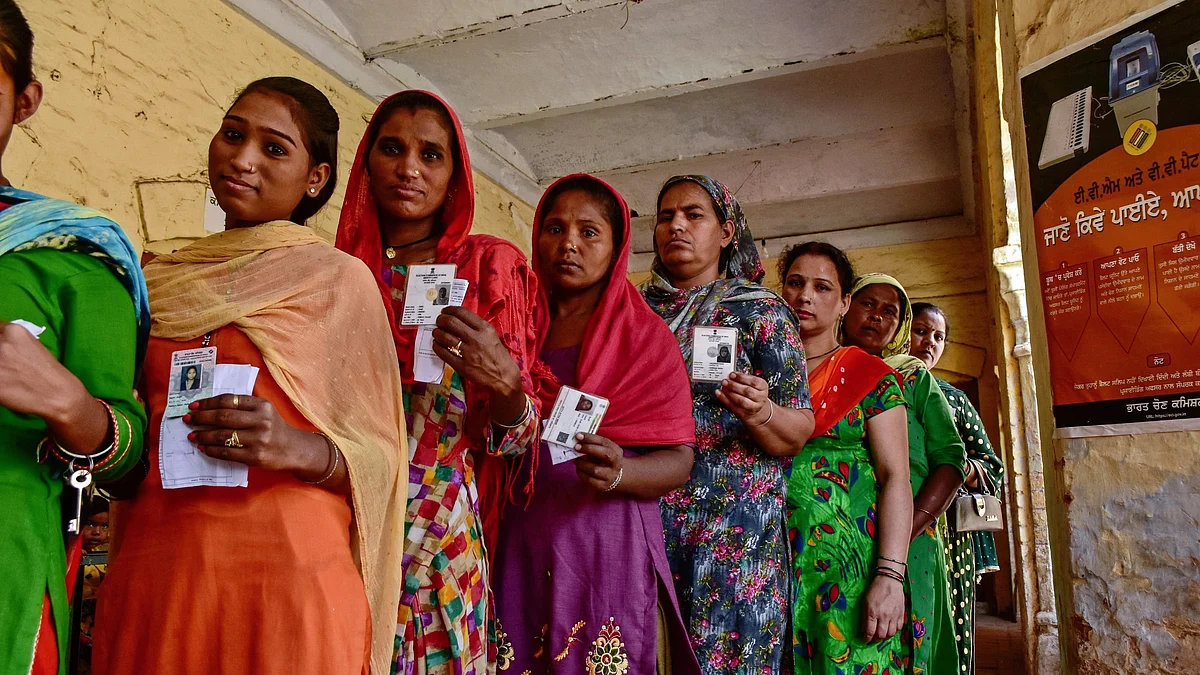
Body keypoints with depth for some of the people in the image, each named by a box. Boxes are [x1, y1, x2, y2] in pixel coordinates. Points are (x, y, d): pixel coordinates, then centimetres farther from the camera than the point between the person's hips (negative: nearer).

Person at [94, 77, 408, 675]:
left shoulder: (340, 278, -2)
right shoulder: (160, 280, 10)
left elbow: (379, 454, -2)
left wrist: (303, 449, -20)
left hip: (289, 575, -3)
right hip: (150, 573, 4)